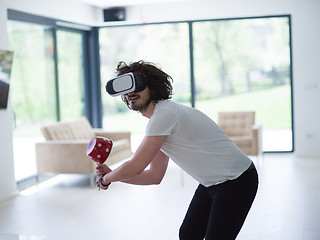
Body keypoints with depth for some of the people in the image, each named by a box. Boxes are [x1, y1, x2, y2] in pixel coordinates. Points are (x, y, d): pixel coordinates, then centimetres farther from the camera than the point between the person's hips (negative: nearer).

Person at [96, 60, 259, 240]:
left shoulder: (164, 114, -23)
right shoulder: (159, 117, 9)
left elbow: (135, 168, -21)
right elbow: (155, 176, 15)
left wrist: (106, 179, -3)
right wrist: (113, 174, 9)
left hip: (236, 182, -10)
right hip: (210, 183, 10)